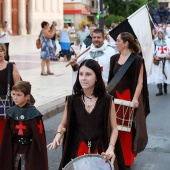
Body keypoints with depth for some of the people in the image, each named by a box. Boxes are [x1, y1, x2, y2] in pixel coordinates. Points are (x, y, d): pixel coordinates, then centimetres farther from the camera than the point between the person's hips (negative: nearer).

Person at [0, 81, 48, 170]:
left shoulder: (33, 113, -15)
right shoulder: (11, 112, -1)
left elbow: (39, 134, -14)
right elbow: (7, 135, 3)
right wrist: (8, 150, 1)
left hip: (29, 149, -4)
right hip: (15, 148, 4)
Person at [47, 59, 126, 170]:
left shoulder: (106, 100, -7)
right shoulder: (72, 100, -3)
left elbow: (113, 128, -3)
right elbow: (63, 124, 9)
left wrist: (111, 147, -18)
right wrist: (58, 134, -12)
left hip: (100, 150, -1)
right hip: (77, 150, 1)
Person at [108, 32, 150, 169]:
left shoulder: (137, 60, -9)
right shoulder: (114, 58, 9)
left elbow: (140, 82, -12)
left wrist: (135, 98, -23)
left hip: (129, 97, -5)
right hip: (115, 96, 5)